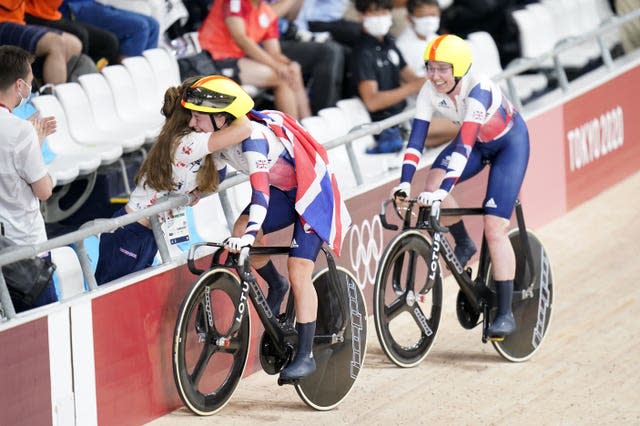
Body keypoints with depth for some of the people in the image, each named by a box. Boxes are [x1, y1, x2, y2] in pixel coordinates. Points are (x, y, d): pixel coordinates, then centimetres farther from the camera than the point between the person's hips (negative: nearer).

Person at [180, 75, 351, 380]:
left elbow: (260, 188, -46)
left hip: (313, 191, -8)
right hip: (284, 190, 8)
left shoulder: (253, 137, -33)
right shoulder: (225, 134, -8)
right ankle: (275, 287, 11)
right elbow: (218, 170, 15)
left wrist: (251, 232, -56)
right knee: (241, 231, -17)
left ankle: (305, 355, -8)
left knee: (299, 272, -14)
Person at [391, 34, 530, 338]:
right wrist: (405, 183, -36)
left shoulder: (478, 90, -36)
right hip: (477, 143, 5)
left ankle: (505, 313, -10)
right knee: (433, 181, -24)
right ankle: (463, 244, 2)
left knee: (494, 227, -15)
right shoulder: (430, 91, -20)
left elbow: (464, 144, -44)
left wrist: (443, 191, -52)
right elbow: (416, 138, -22)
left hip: (510, 143, -5)